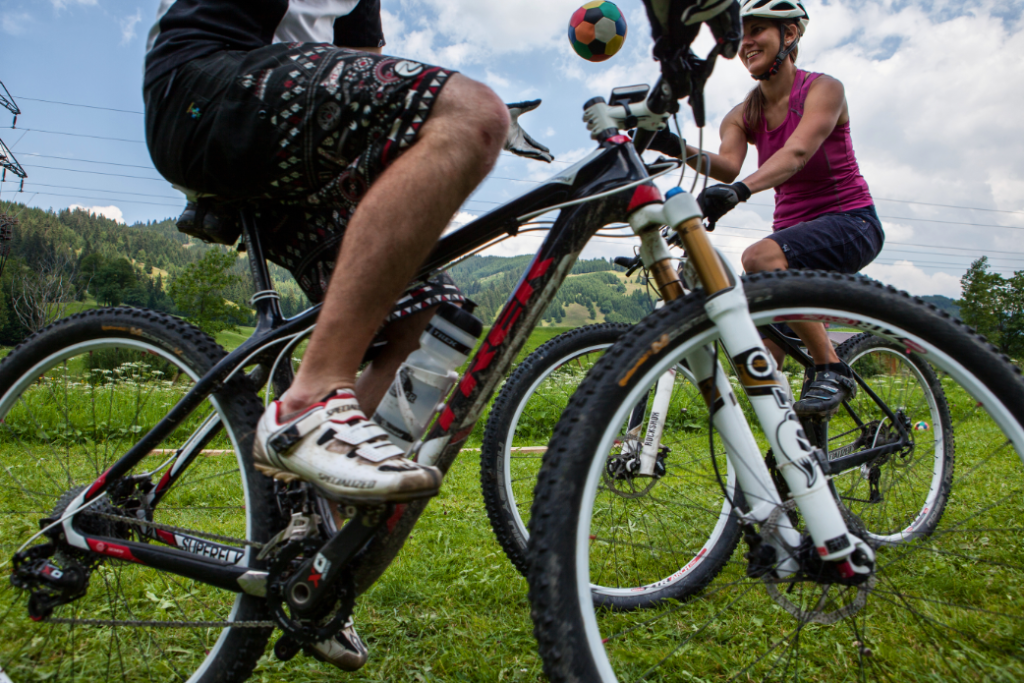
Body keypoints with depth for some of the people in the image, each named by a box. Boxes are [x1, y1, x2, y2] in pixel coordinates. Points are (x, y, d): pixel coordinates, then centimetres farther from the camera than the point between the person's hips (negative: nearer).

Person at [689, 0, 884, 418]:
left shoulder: (822, 89, -10)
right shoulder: (743, 115, 5)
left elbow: (797, 152, -31)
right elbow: (727, 164, -16)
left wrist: (740, 189, -50)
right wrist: (680, 149, -37)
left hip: (849, 223, -6)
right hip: (794, 231, 6)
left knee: (761, 256, -36)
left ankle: (832, 371, -24)